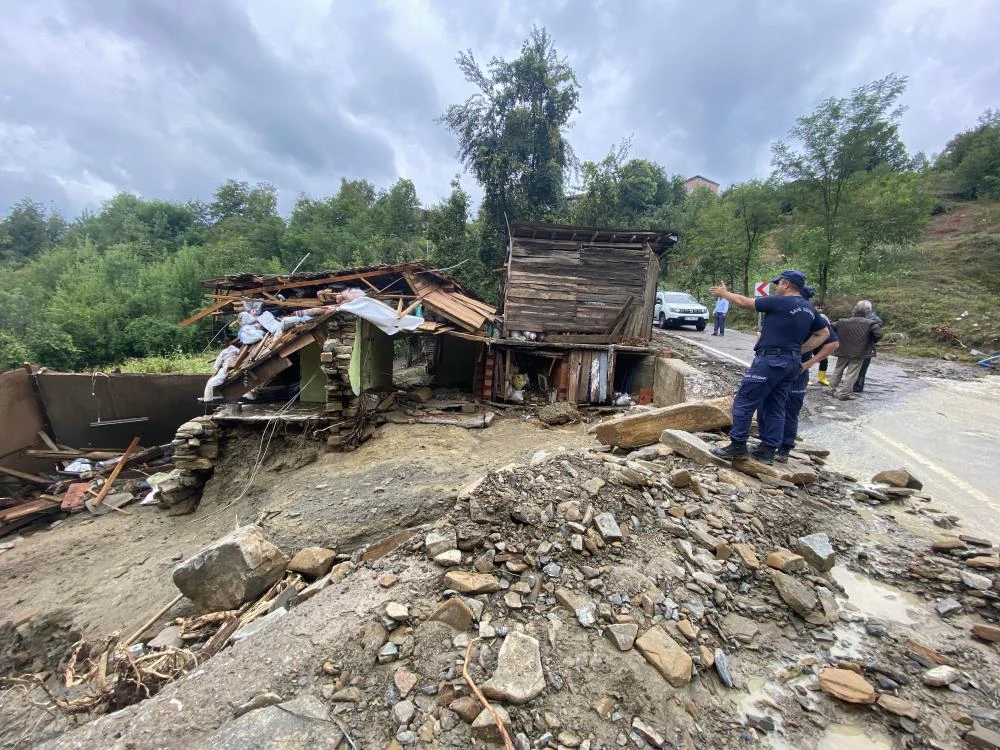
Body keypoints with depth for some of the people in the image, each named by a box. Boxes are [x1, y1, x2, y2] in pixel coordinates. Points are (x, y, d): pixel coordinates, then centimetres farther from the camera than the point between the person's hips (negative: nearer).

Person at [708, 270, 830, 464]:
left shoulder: (779, 302, -10)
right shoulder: (808, 309, 14)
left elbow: (744, 302, -4)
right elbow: (824, 334, 23)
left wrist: (724, 293, 12)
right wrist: (800, 350, 14)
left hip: (771, 359, -9)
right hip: (792, 362, 9)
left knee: (744, 402, -2)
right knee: (775, 407, 12)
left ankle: (738, 446, 1)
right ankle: (768, 450, 16)